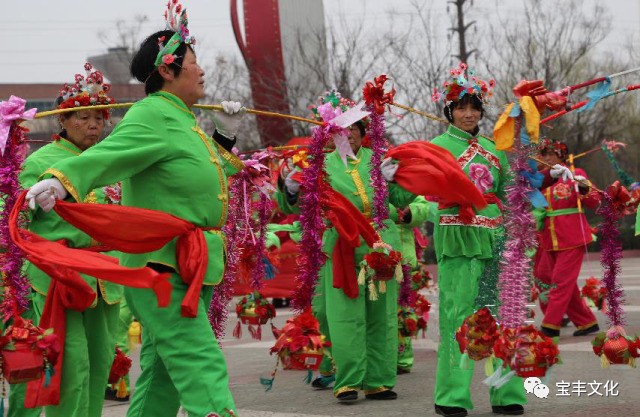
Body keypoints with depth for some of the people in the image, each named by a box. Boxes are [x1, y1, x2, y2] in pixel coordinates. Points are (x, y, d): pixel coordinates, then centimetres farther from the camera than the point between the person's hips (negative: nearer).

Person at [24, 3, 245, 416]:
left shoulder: (183, 119, 19)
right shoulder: (152, 115, -11)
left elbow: (205, 176, 32)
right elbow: (110, 154, -28)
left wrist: (226, 135, 24)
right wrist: (63, 180, -44)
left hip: (190, 266, 10)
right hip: (161, 263, -10)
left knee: (164, 373, 13)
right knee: (200, 363, -18)